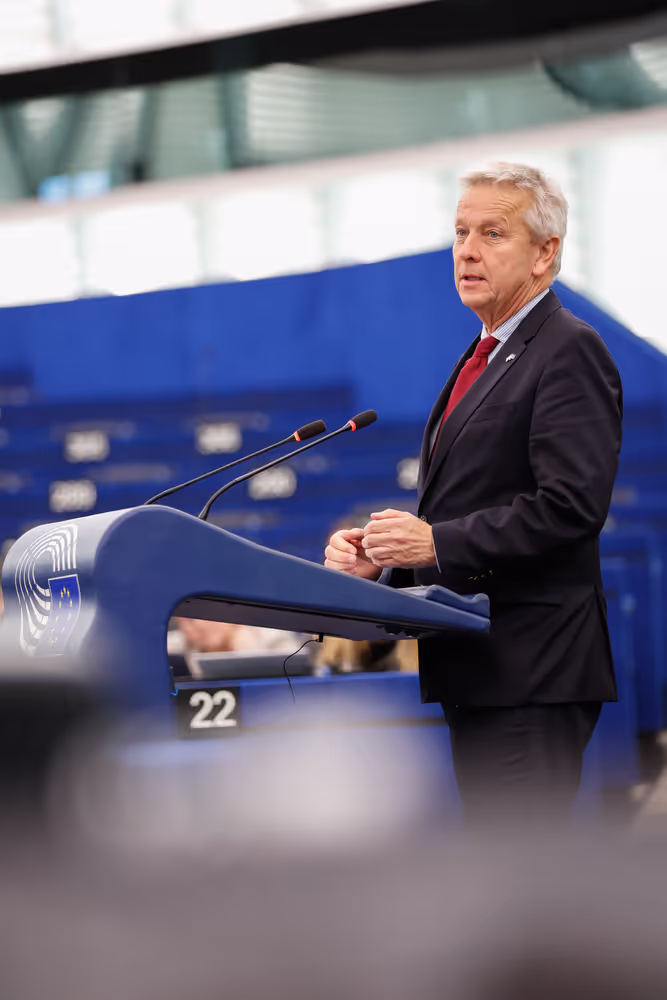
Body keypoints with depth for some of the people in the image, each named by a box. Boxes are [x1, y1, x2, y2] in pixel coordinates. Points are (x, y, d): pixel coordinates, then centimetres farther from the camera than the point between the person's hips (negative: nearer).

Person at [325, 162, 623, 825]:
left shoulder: (569, 352, -10)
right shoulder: (482, 358, 21)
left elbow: (570, 506, -20)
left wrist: (439, 544, -21)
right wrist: (380, 557, 5)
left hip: (532, 669, -10)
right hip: (477, 670, 10)